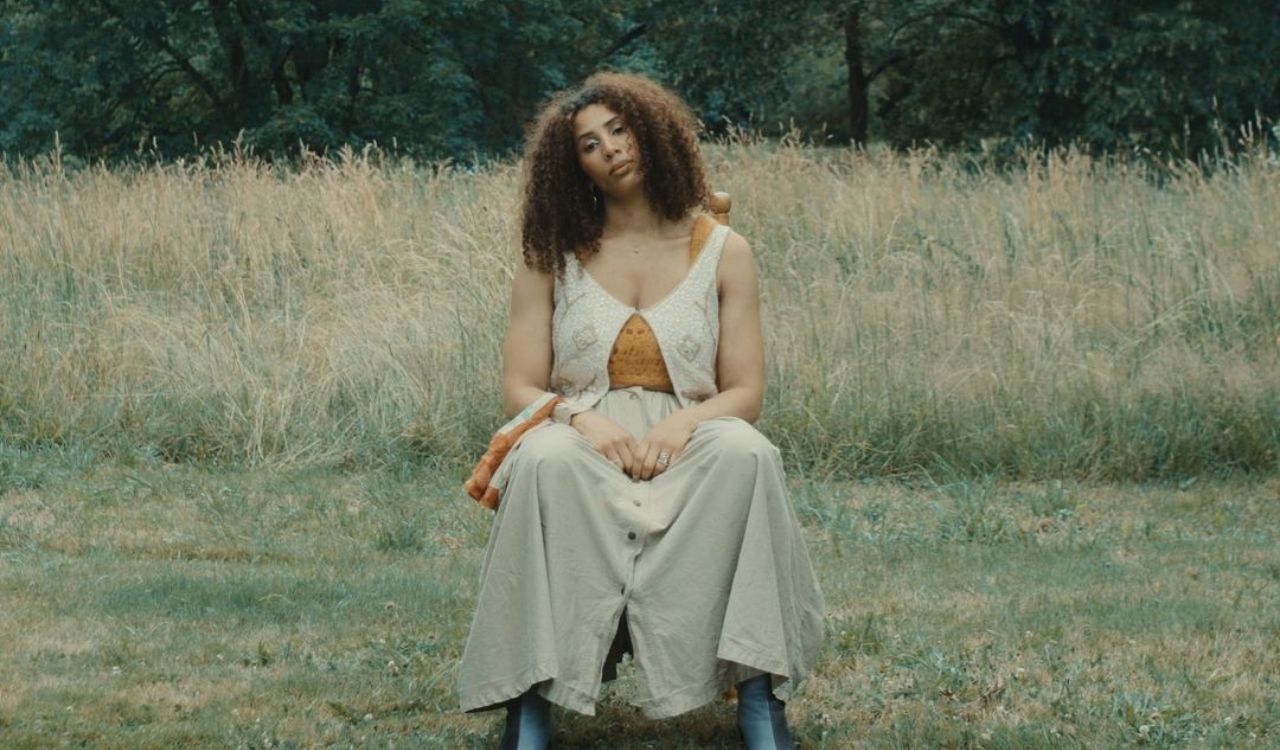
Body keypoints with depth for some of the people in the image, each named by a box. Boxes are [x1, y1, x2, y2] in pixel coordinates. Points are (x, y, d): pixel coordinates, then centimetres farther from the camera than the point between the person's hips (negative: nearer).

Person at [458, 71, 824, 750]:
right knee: (545, 460, -38)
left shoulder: (721, 253, 8)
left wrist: (682, 422, -18)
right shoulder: (552, 258, 9)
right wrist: (582, 420, -18)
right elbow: (519, 388, 4)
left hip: (686, 445, 0)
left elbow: (745, 394, 4)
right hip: (586, 441, 0)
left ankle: (758, 693, -33)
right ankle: (533, 693, -36)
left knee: (744, 453, -36)